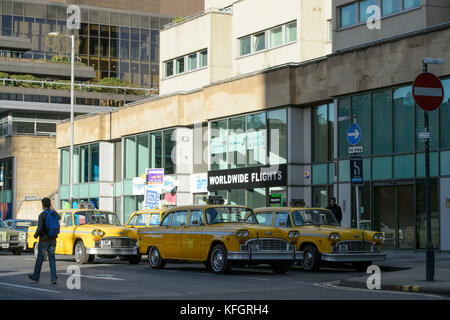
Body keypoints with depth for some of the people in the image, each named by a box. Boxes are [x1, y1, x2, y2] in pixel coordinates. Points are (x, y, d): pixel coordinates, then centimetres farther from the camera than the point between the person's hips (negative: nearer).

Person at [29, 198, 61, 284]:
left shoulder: (42, 215, -16)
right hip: (52, 240, 5)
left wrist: (36, 235, -2)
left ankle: (36, 276, 23)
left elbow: (40, 228, -23)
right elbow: (59, 218, 29)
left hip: (44, 240, -5)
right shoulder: (54, 213, 3)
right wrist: (52, 209, 42)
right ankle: (53, 278, -4)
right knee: (52, 259, 5)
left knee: (40, 258, 9)